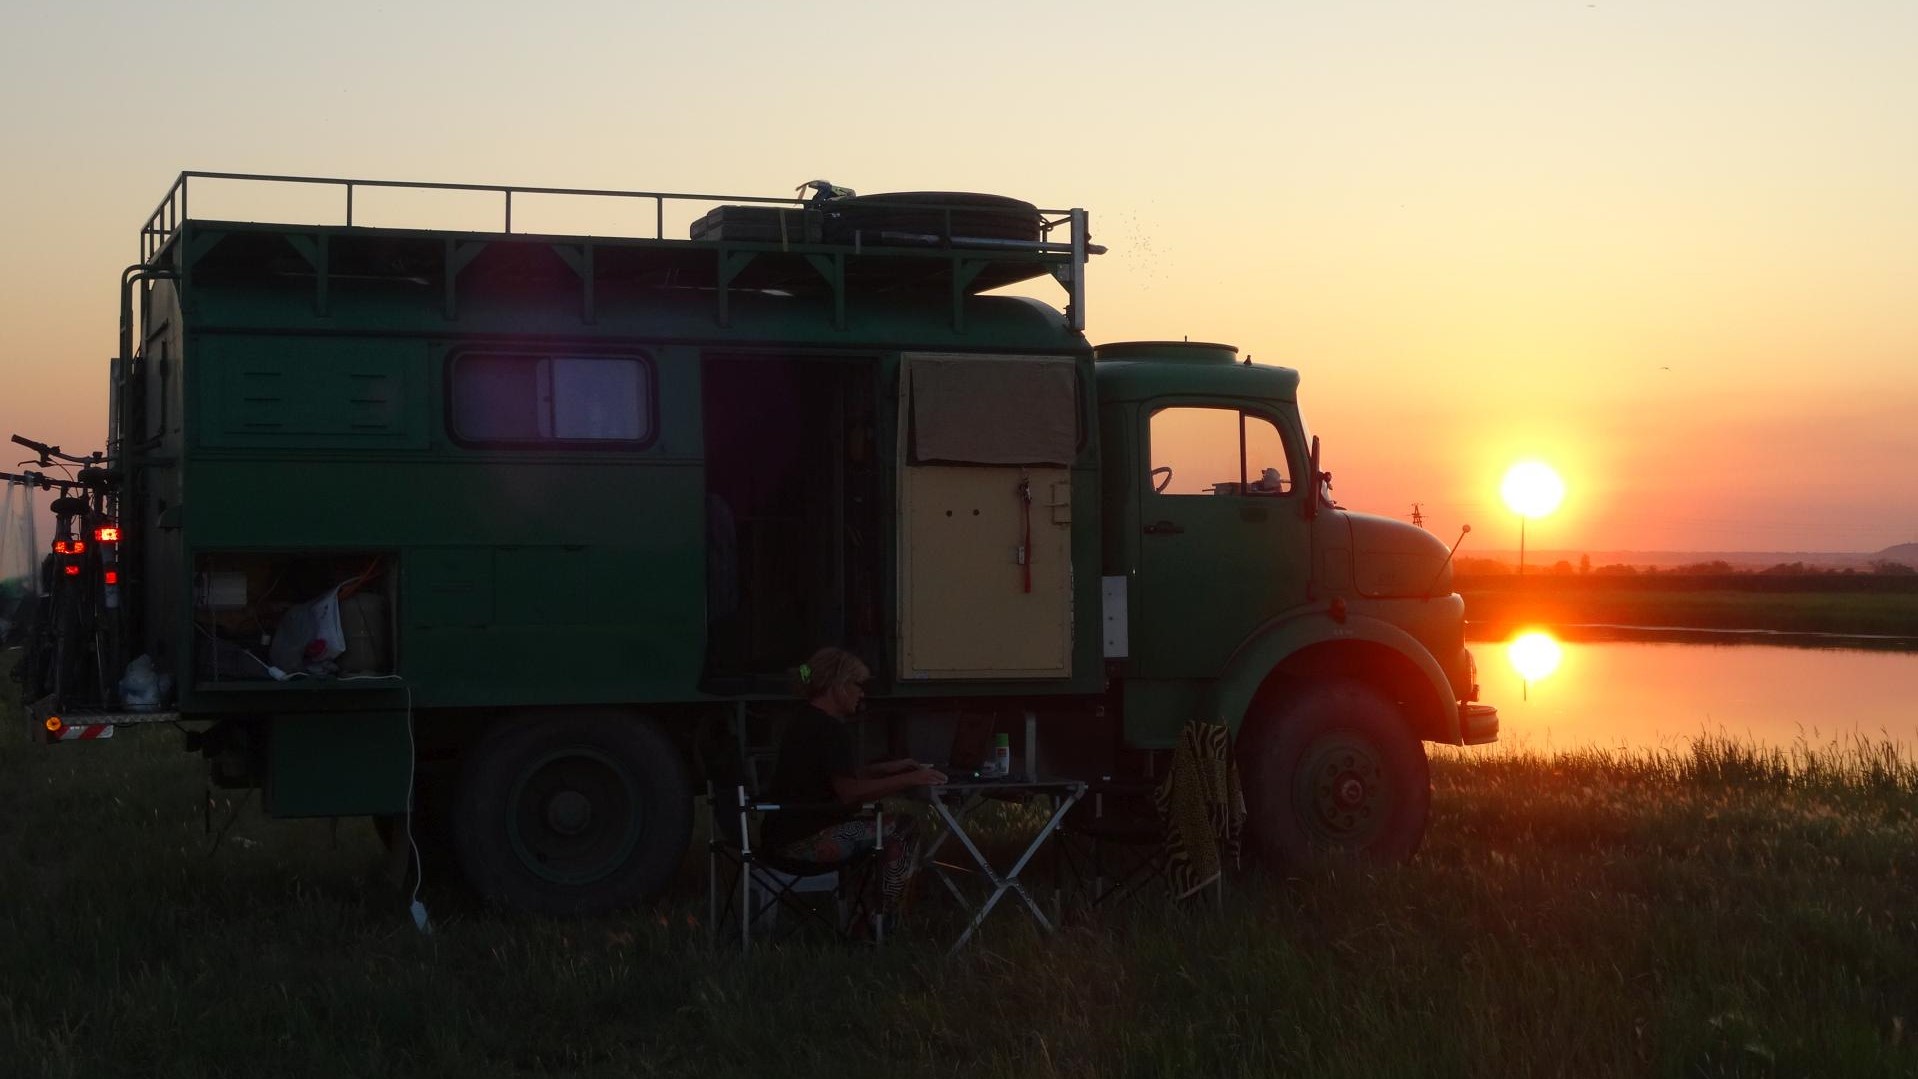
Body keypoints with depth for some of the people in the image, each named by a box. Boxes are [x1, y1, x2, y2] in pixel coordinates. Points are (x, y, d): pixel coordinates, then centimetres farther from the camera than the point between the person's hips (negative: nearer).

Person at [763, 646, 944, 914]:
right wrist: (910, 780, -17)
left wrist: (892, 768, 17)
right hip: (804, 840, -11)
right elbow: (850, 792, -21)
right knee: (901, 828, -10)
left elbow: (844, 774, 26)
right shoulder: (829, 729, -16)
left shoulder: (807, 721, 17)